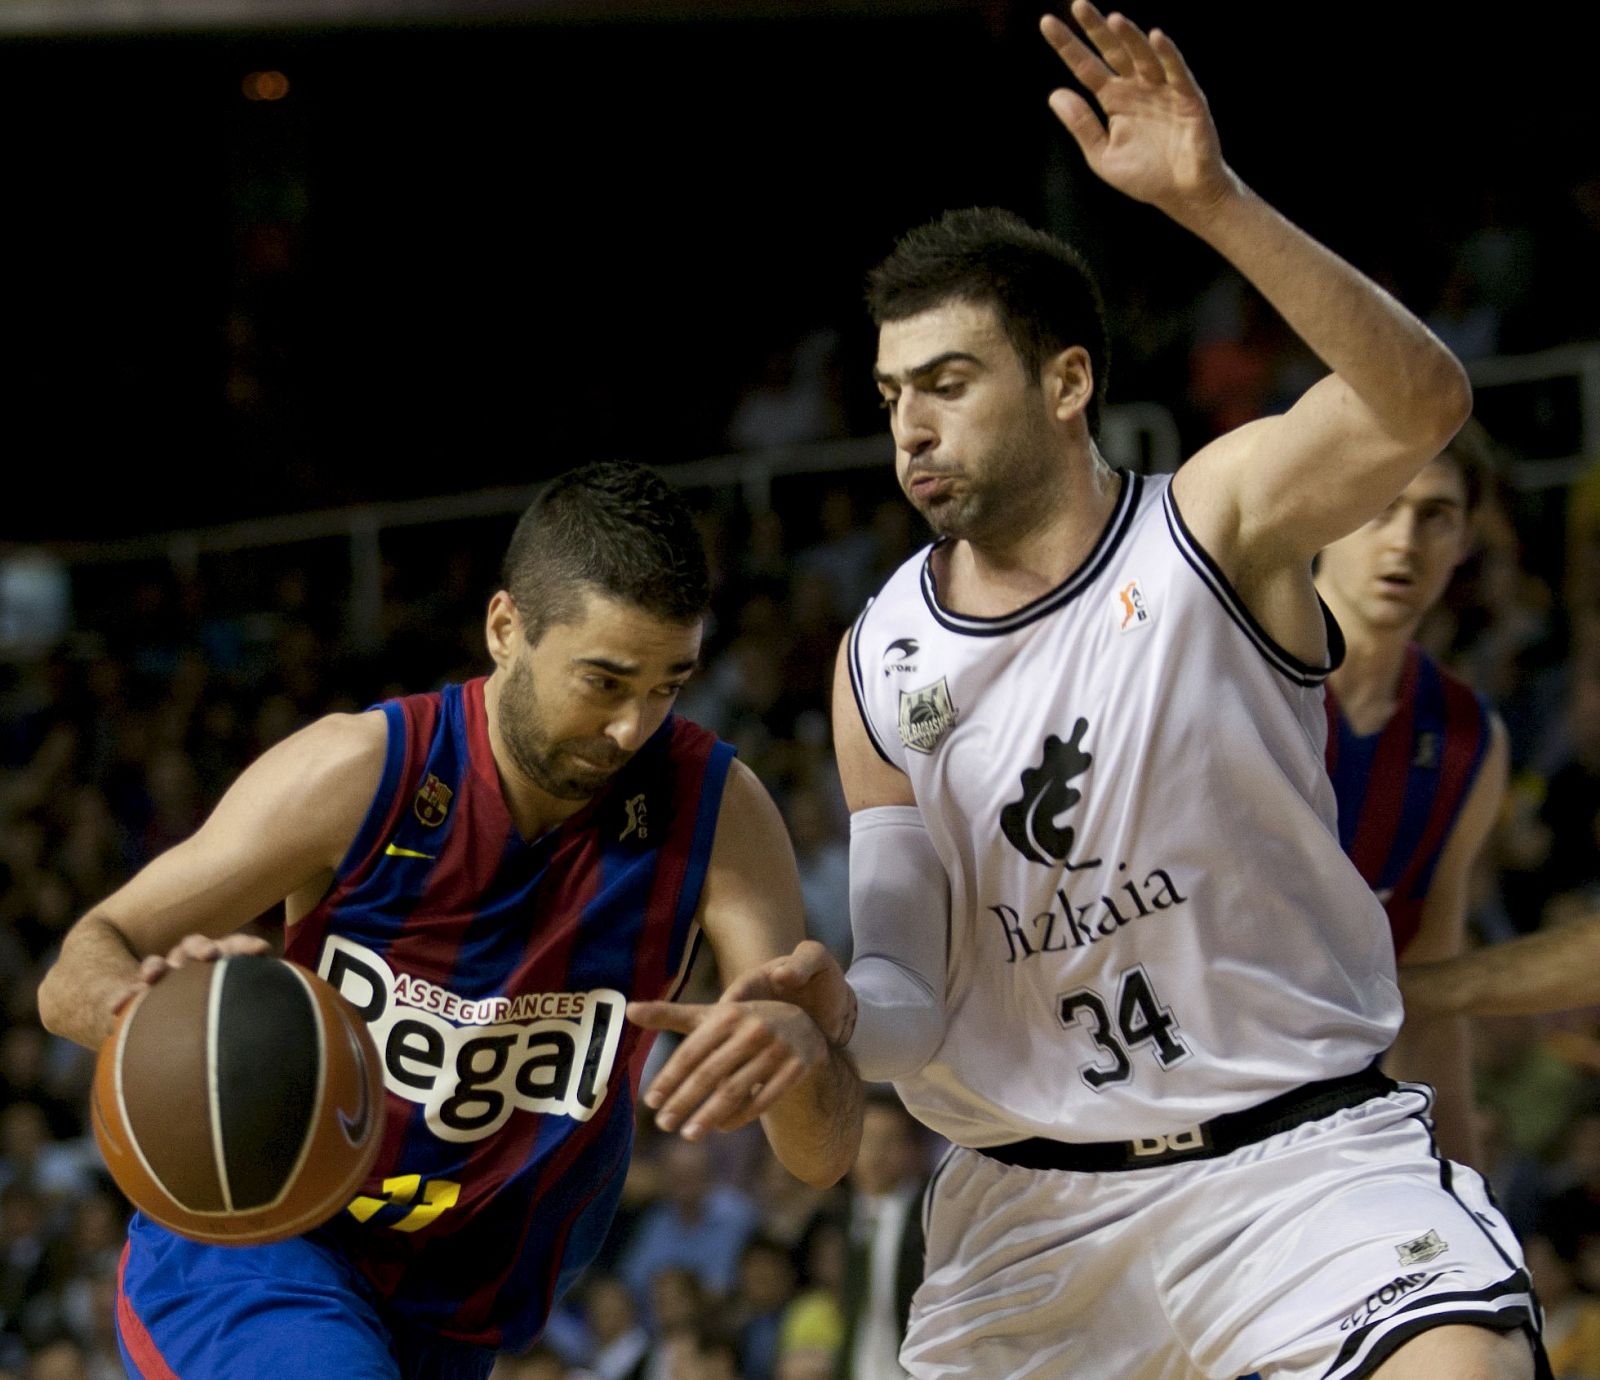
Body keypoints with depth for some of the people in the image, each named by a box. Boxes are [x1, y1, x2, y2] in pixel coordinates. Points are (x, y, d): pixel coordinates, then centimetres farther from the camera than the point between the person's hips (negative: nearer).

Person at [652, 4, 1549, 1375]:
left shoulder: (1213, 526, -6)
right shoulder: (884, 662, 5)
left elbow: (1423, 404, -27)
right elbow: (912, 1001, 4)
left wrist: (1213, 203, -39)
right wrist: (833, 1009, -21)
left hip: (1300, 1148, -4)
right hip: (1032, 1202, 4)